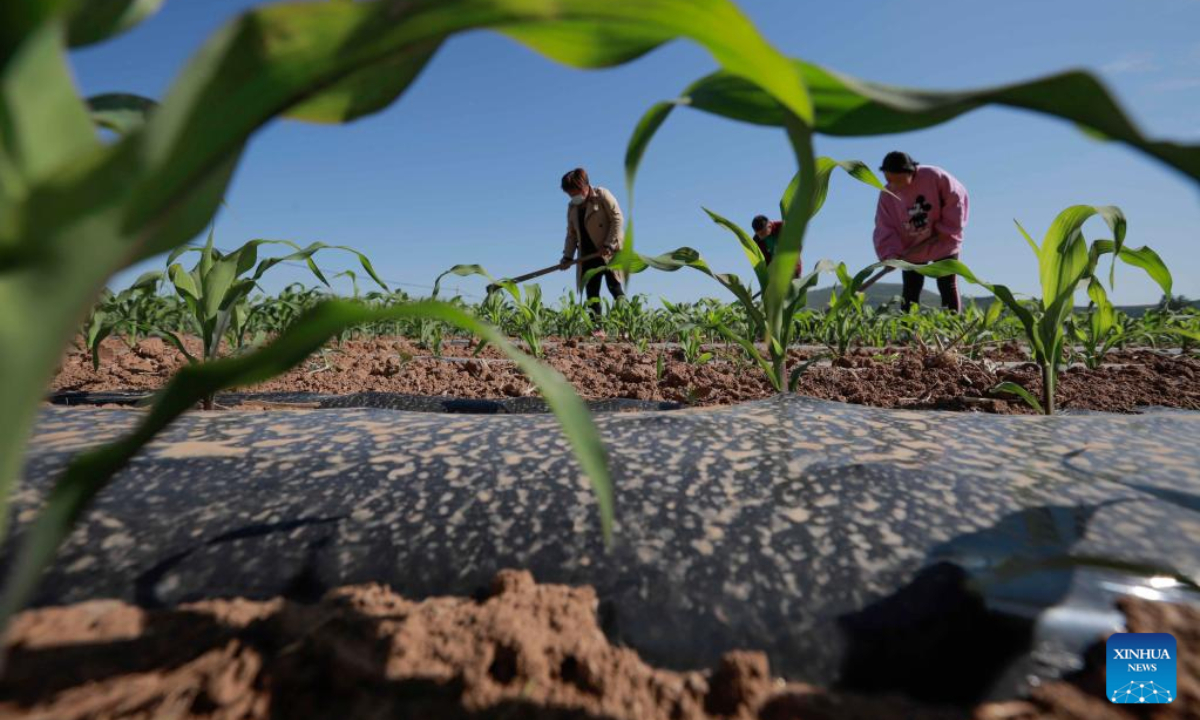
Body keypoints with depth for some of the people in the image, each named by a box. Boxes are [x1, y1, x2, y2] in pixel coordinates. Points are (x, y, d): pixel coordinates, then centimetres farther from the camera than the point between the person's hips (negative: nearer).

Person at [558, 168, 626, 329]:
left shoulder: (602, 196, -5)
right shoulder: (572, 207, 14)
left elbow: (618, 219, -11)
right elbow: (572, 234, 17)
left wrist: (609, 245, -17)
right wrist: (567, 257, 6)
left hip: (609, 252, -6)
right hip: (588, 255, 6)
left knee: (614, 287, -10)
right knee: (591, 292, 0)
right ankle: (597, 328, 2)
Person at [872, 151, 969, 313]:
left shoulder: (934, 176, -18)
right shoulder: (887, 195, -12)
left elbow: (957, 198, -9)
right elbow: (885, 228, -12)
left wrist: (947, 228, -13)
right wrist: (890, 254, -25)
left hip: (943, 244, -2)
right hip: (911, 250, 2)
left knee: (948, 288, 2)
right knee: (910, 293, 3)